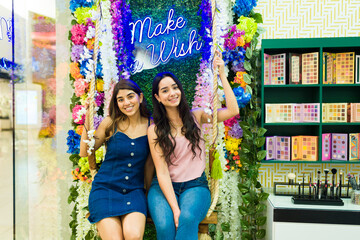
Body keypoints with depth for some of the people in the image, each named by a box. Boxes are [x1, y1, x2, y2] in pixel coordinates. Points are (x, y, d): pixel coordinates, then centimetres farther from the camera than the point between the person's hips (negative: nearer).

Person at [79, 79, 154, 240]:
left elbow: (149, 163, 7)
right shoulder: (110, 123, -3)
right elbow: (84, 152, 3)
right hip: (105, 188, 0)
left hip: (134, 190, 1)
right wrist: (88, 120, -6)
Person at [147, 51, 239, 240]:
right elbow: (162, 172, -8)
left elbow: (232, 111, -9)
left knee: (187, 219, -31)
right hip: (164, 187, 0)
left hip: (195, 185, 1)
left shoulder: (195, 116, 4)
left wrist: (222, 75, -8)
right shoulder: (154, 130, -2)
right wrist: (175, 208, -18)